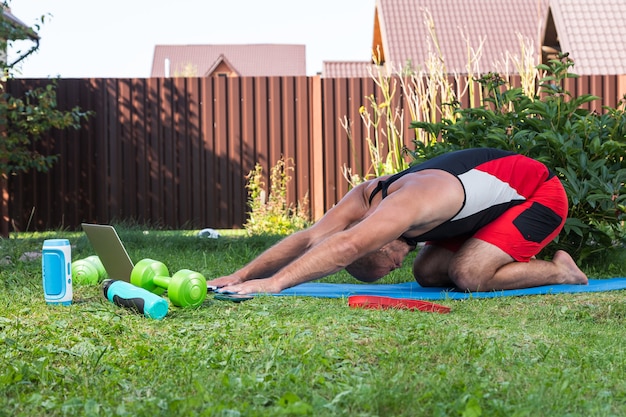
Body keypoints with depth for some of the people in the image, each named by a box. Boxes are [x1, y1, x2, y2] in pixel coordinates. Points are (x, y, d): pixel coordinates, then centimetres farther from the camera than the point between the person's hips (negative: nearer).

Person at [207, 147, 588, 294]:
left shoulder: (409, 202, -37)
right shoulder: (365, 196, -12)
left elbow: (346, 246, -51)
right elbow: (311, 238, -18)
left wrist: (274, 283, -57)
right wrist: (241, 275, -30)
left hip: (539, 194, -9)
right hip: (495, 199, 9)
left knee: (470, 275, -24)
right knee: (428, 273, 1)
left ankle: (560, 271, -1)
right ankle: (525, 267, 16)